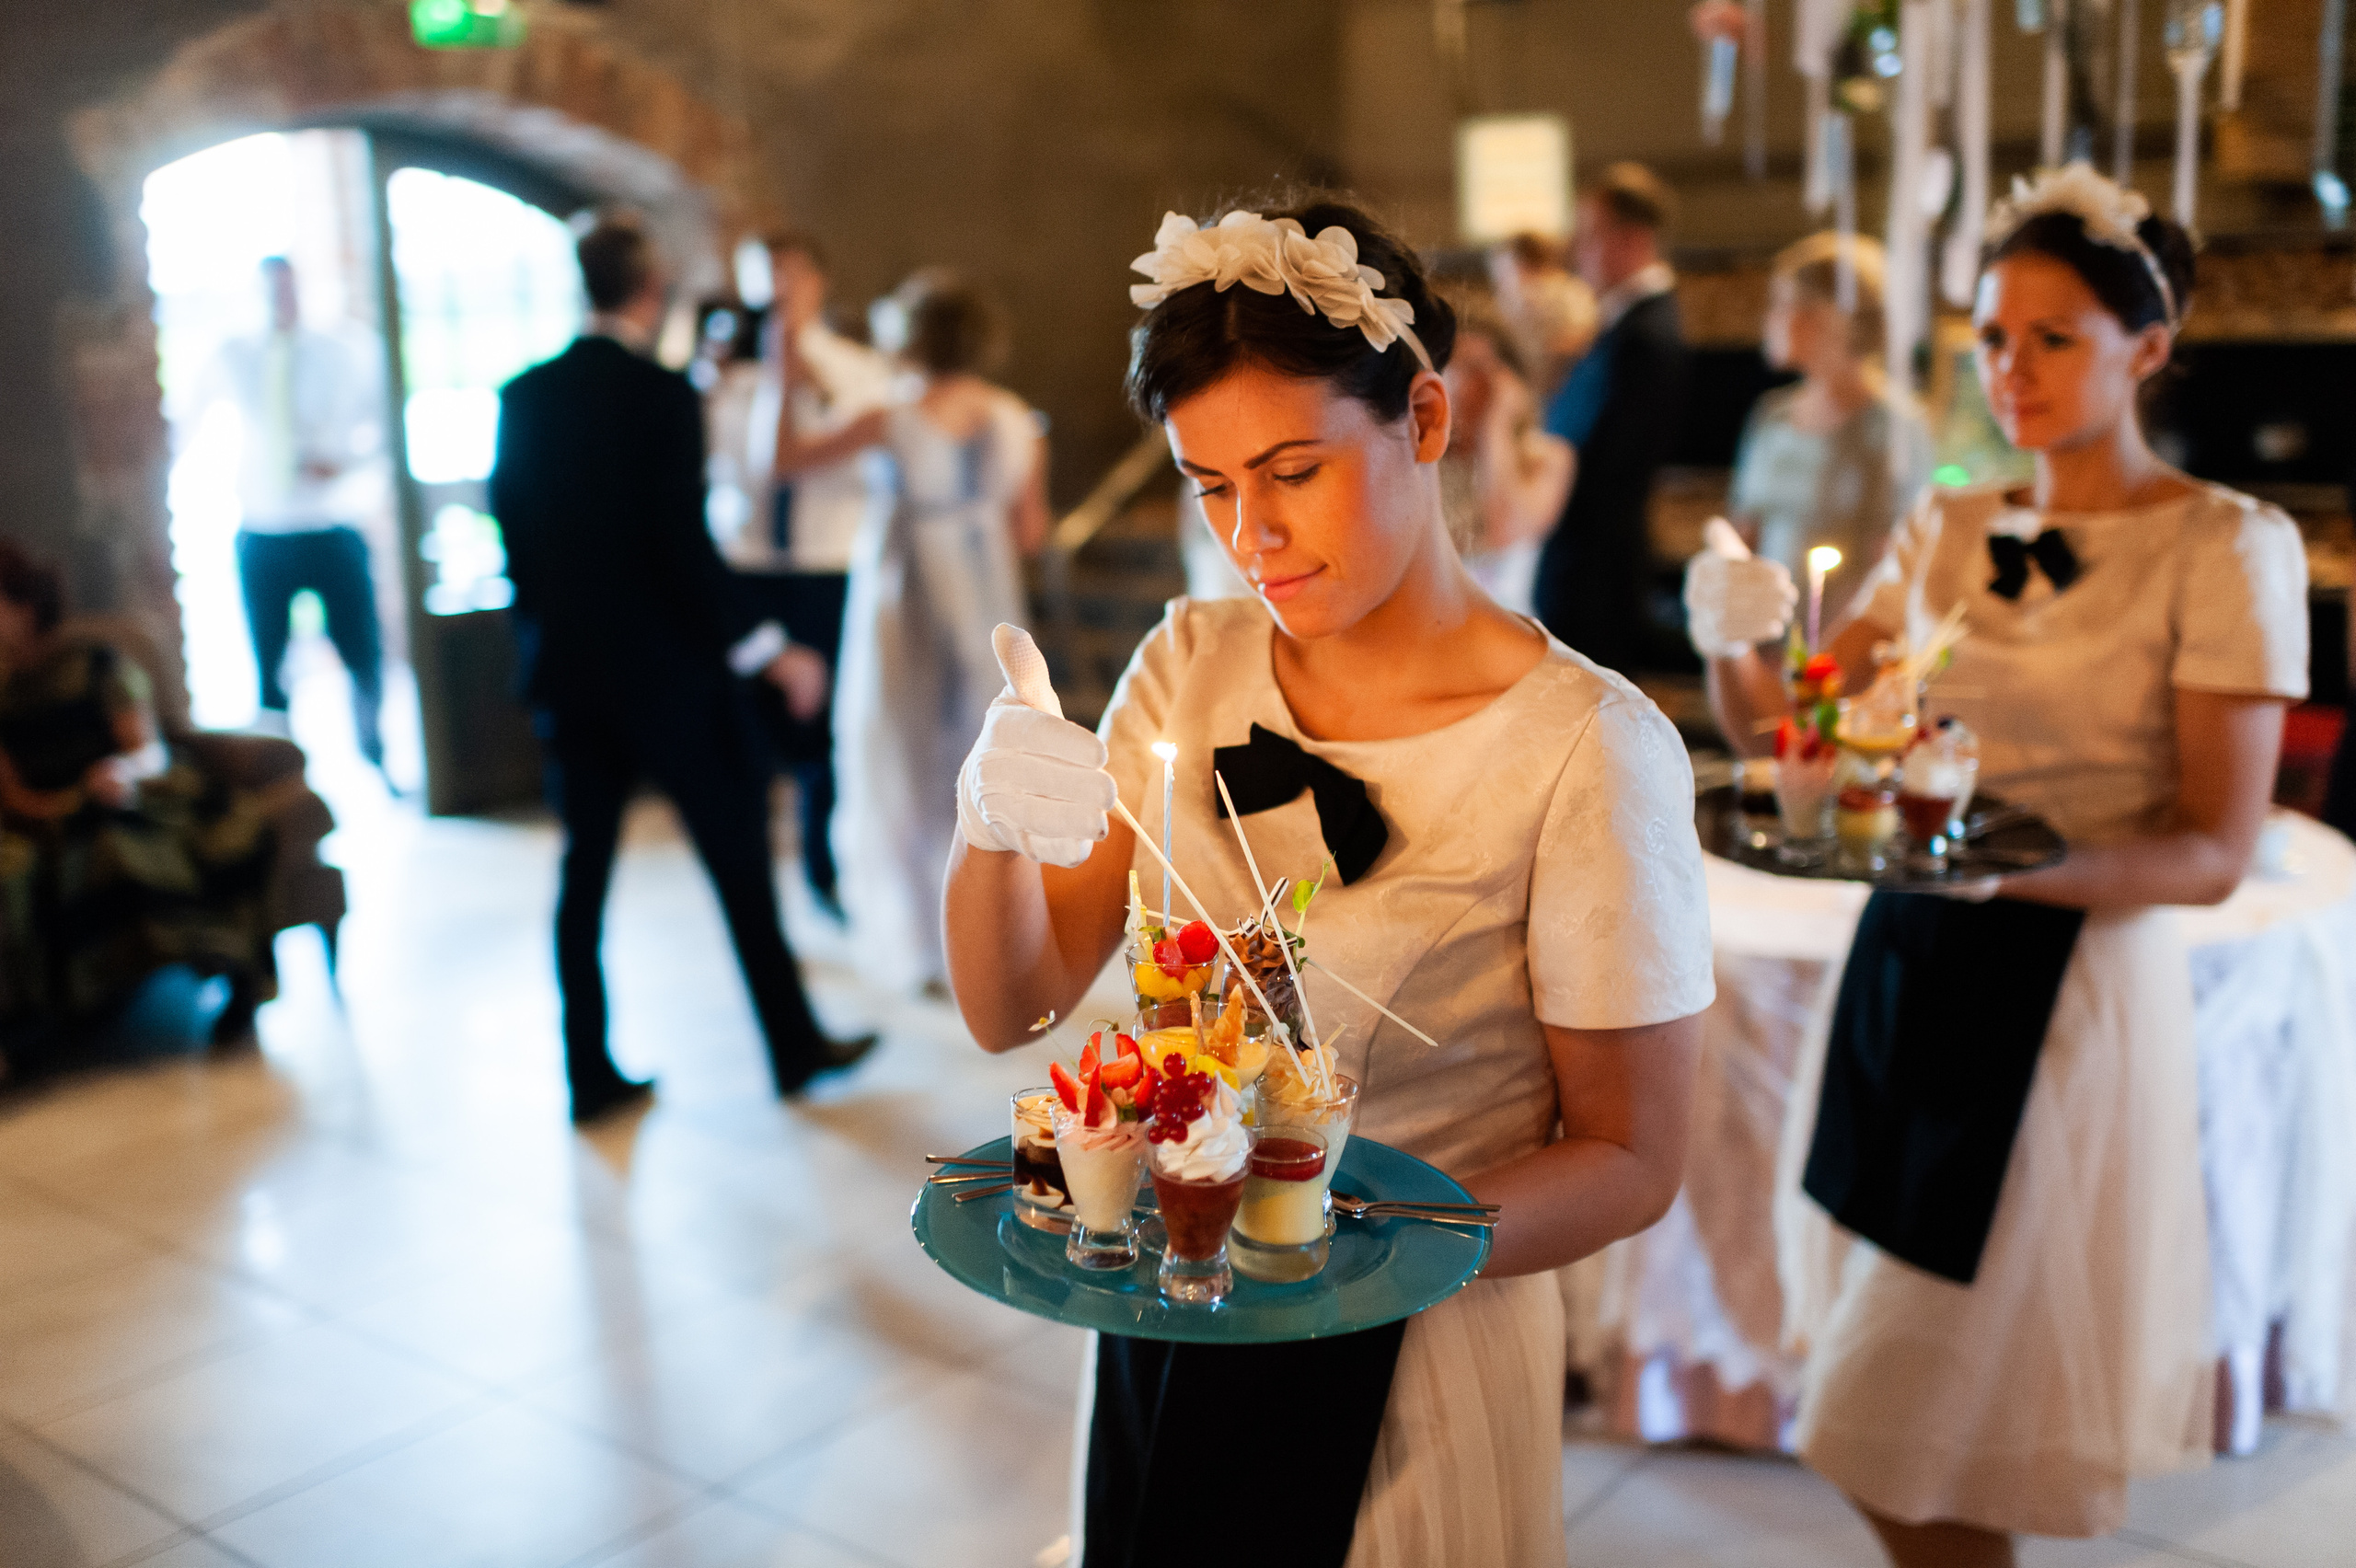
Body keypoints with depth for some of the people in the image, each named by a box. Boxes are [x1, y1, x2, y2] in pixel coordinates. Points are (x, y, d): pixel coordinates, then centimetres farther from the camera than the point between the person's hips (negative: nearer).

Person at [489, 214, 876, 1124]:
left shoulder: (522, 399, 3)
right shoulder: (662, 395, -15)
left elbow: (509, 530, 8)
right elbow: (684, 545, -19)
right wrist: (769, 651, -14)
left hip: (566, 672, 6)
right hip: (667, 670, -5)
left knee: (584, 868, 10)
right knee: (738, 854, 7)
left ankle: (591, 1074, 15)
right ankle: (794, 1047, 18)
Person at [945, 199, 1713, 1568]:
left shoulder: (1588, 747, -20)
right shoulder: (1191, 666, -4)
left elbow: (1630, 1160, -14)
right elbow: (1013, 1009, -6)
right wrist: (993, 834, -25)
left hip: (1408, 1365, -4)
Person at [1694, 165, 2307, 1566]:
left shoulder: (2229, 547, -6)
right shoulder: (1946, 531, 9)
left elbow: (2217, 853, -12)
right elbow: (1789, 731, 5)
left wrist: (2006, 865, -28)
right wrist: (1734, 642, -16)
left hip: (2073, 986, -5)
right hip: (1906, 965, 5)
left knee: (1912, 1450, 0)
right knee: (1904, 1443, 15)